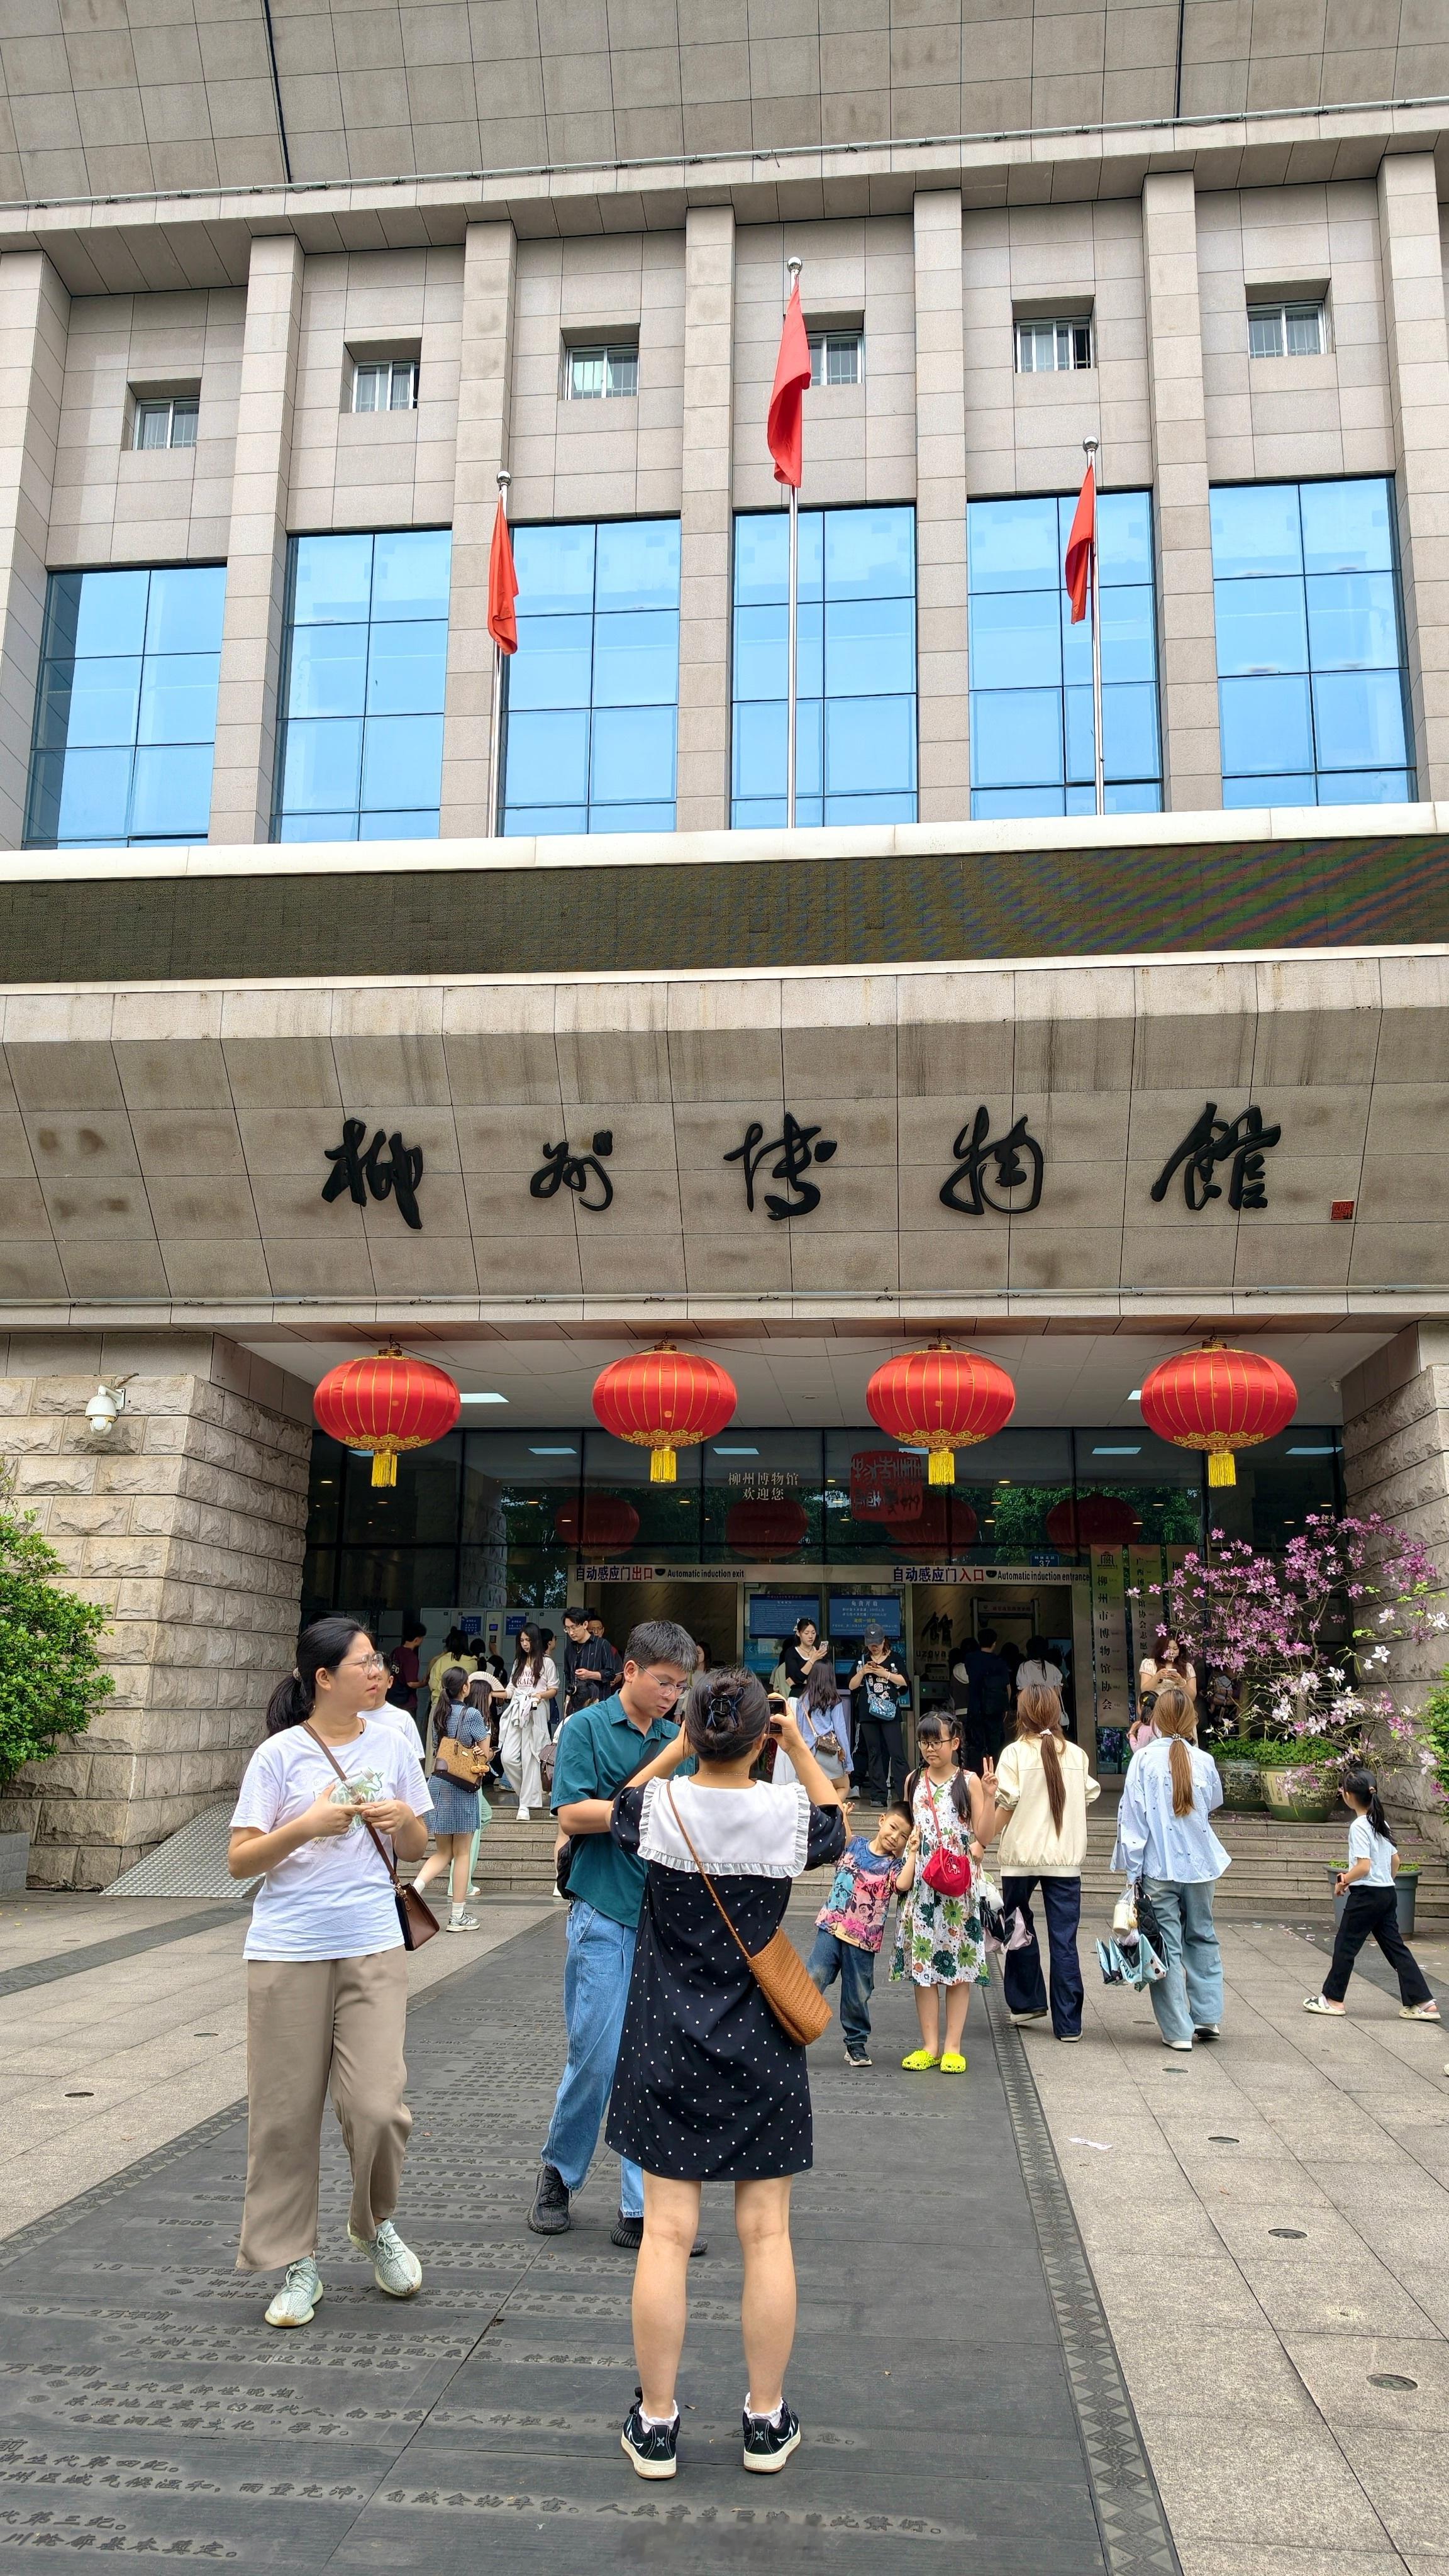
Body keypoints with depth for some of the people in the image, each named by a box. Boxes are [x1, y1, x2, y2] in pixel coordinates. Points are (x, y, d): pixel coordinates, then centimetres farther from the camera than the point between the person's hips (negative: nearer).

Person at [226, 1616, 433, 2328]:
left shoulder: (392, 1743, 4)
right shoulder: (280, 1755, -6)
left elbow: (416, 1850, 15)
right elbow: (239, 1860, -5)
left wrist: (404, 1820, -7)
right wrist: (308, 1825, -19)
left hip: (372, 1949, 2)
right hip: (287, 1954, -2)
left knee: (378, 2107, -4)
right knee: (286, 2115, 5)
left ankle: (377, 2227, 25)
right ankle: (297, 2263, 23)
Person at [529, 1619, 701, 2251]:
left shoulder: (676, 1739, 12)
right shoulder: (586, 1728, -4)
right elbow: (573, 1815, -12)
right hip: (604, 1914, -5)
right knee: (597, 2056, -1)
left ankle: (642, 2210, 11)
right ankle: (559, 2172, 25)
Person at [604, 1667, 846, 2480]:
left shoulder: (661, 1806, -11)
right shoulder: (789, 1812, -12)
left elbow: (619, 1808, 14)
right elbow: (839, 1830, 12)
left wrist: (679, 1749, 13)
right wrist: (801, 1748, 11)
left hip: (668, 2053, 1)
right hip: (762, 2053, 0)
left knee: (667, 2231, 6)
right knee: (766, 2232, 9)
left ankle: (657, 2423, 16)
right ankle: (767, 2420, 21)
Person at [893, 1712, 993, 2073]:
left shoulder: (969, 1781, 0)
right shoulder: (914, 1781, 10)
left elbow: (982, 1837, -5)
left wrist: (988, 1796, -16)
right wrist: (906, 1871, 7)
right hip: (922, 1881, 3)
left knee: (958, 1964, 1)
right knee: (922, 1963, 2)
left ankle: (952, 2047, 8)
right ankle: (929, 2046, 11)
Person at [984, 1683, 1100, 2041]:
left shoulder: (1015, 1753, -6)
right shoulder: (1077, 1755, 3)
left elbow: (1005, 1808, -7)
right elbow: (1088, 1799, 9)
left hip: (1023, 1854, -2)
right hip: (1067, 1857, 2)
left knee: (1019, 1928, 18)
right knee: (1064, 1940, 4)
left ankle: (1027, 2001, 24)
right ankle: (1068, 2022, 6)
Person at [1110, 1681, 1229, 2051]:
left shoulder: (1144, 1760, -10)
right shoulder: (1204, 1761, -3)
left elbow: (1132, 1816, -9)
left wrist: (1132, 1870, -2)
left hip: (1158, 1869, -3)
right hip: (1200, 1866, 3)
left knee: (1167, 1947, 4)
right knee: (1202, 1938, 21)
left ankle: (1178, 2030, 7)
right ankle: (1209, 2017, 24)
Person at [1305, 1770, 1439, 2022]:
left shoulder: (1359, 1826, -17)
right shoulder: (1381, 1823, 9)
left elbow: (1364, 1866, -23)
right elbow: (1395, 1860, 16)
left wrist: (1344, 1881, -9)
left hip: (1366, 1895, -8)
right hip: (1388, 1893, 8)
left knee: (1345, 1945, 4)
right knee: (1396, 1947, 10)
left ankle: (1333, 1999, 13)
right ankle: (1422, 2002, 7)